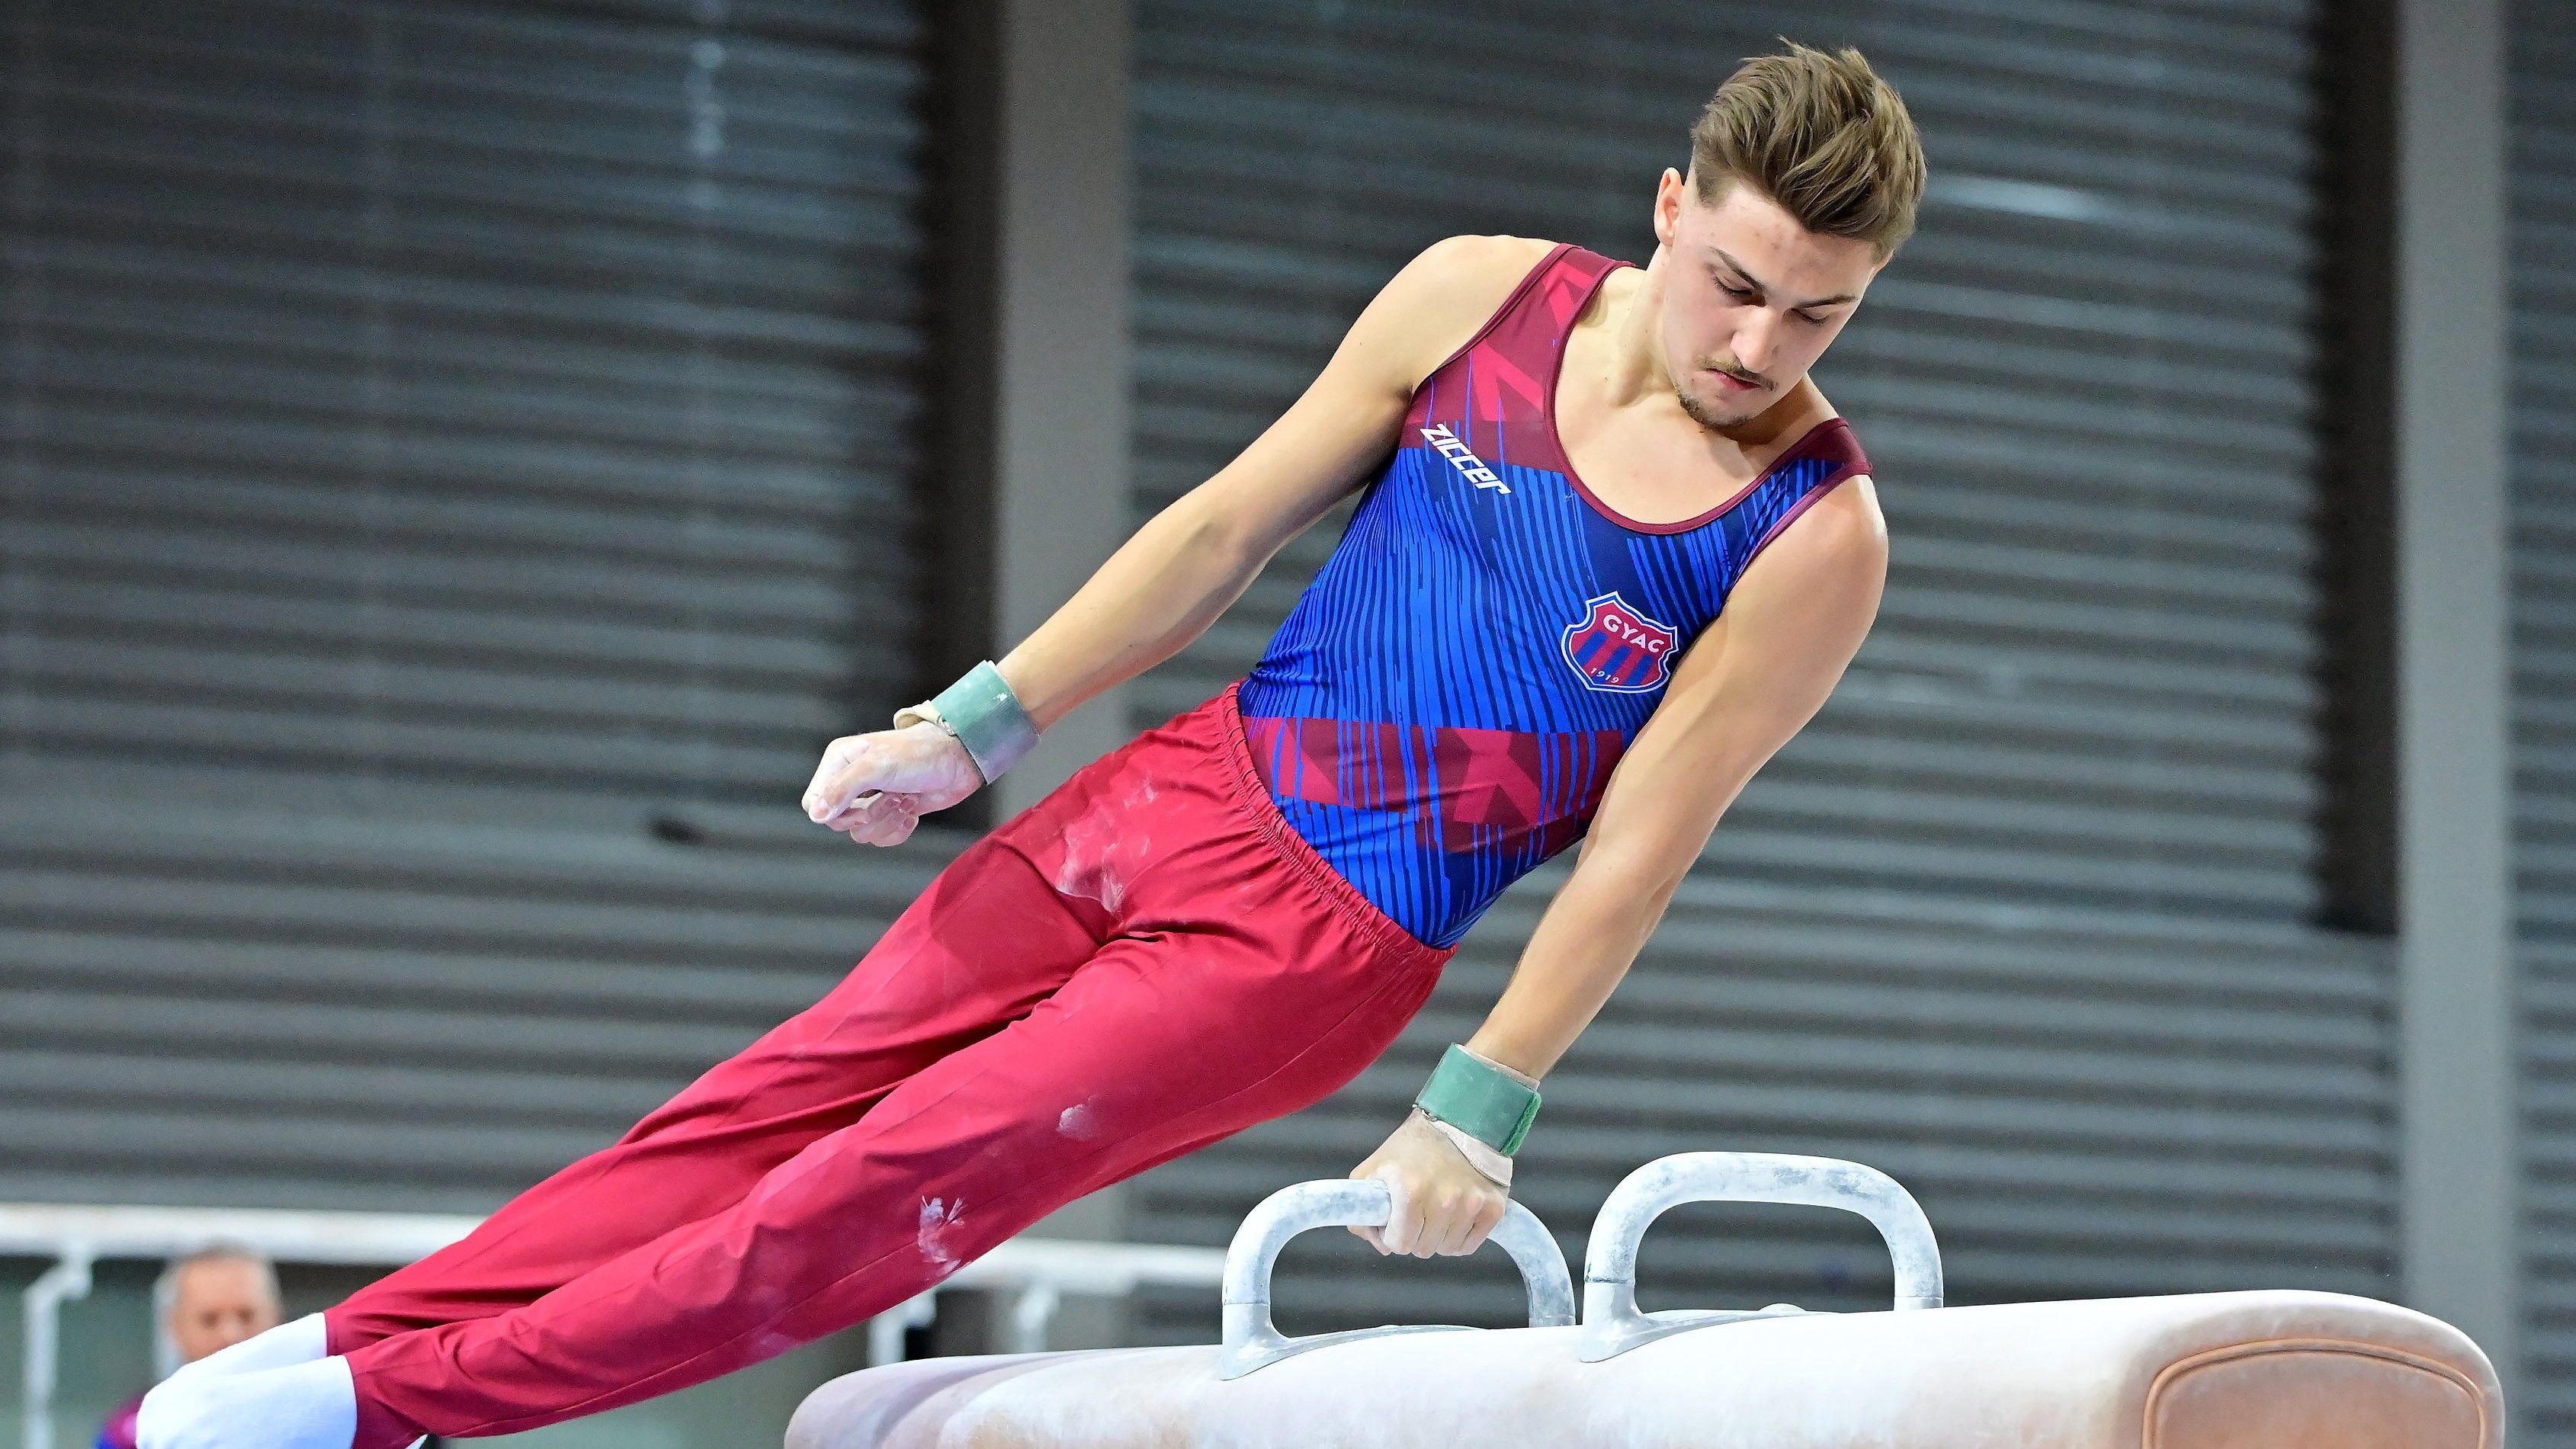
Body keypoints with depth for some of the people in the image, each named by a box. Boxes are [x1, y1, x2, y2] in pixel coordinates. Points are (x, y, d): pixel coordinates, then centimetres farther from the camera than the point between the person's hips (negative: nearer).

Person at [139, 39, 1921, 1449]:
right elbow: (1227, 529, 4)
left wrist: (1482, 1106, -13)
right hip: (1180, 795, 4)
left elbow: (1639, 850, -12)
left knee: (887, 1189, -9)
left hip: (1322, 939, -4)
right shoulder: (1478, 297, -3)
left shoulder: (1816, 537, -14)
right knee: (791, 1092, 5)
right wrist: (976, 728, 4)